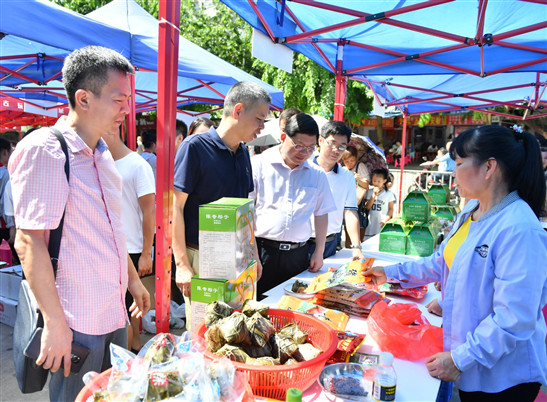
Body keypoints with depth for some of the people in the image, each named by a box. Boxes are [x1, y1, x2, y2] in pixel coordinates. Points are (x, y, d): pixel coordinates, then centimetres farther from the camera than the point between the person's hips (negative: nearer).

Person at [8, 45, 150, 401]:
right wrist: (55, 321, -20)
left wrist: (133, 279, 21)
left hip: (114, 313, 8)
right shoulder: (43, 150, -16)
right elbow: (29, 242, -20)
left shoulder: (102, 154, 10)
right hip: (76, 322, -8)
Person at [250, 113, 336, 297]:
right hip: (262, 250, -3)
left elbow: (321, 214, 15)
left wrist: (319, 252, 12)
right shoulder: (259, 164, -2)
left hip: (298, 254, 3)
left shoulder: (317, 175, 8)